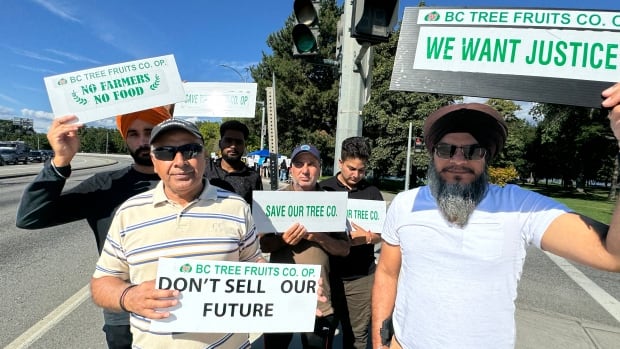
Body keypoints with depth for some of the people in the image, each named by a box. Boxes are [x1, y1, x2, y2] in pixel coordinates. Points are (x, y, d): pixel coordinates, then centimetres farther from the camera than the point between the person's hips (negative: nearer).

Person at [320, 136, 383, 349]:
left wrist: (367, 237, -17)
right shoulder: (323, 189, -2)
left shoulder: (372, 192, 3)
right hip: (328, 273, -1)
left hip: (362, 276, 1)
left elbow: (382, 233, 4)